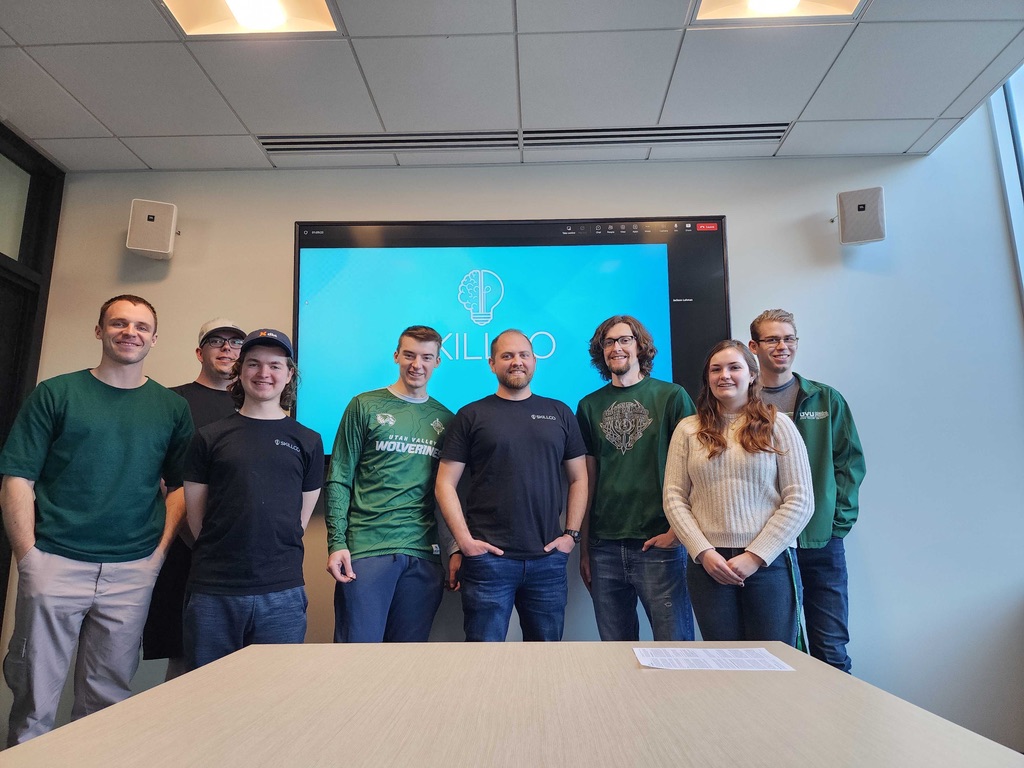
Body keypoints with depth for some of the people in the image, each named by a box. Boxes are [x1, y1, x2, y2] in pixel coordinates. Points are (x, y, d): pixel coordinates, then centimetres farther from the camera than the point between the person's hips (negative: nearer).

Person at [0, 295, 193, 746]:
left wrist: (161, 549, -2)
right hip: (56, 563, -1)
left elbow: (182, 486, 9)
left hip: (133, 572, 2)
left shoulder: (171, 408, 7)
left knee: (108, 698, 12)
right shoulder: (55, 394, 3)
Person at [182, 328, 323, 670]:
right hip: (212, 592, 0)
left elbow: (302, 516, 11)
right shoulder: (210, 437, 5)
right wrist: (223, 557, 7)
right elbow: (195, 513, 7)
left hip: (282, 593, 0)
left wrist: (275, 557, 8)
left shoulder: (307, 441, 7)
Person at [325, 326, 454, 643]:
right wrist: (336, 543, -8)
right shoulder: (365, 406, 3)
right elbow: (338, 480, 0)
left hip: (425, 554, 3)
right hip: (366, 549, -2)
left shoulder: (445, 419, 11)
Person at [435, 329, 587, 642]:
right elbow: (445, 484, 0)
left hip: (548, 560, 3)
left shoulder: (559, 413, 10)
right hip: (488, 557, -2)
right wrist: (464, 541, -8)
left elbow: (578, 478, 12)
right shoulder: (471, 415, 3)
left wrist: (571, 534, 3)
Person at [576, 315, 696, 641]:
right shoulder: (590, 406, 9)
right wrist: (583, 547, 9)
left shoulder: (671, 396, 0)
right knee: (615, 652, 12)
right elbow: (587, 479, 10)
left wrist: (677, 529, -10)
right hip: (604, 546, 3)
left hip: (659, 544, -3)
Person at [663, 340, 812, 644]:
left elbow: (799, 500, -1)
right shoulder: (688, 429, 7)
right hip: (709, 565, 1)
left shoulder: (777, 424, 3)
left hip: (770, 563, -1)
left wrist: (756, 556, -8)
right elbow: (674, 497, 4)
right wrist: (703, 552, -7)